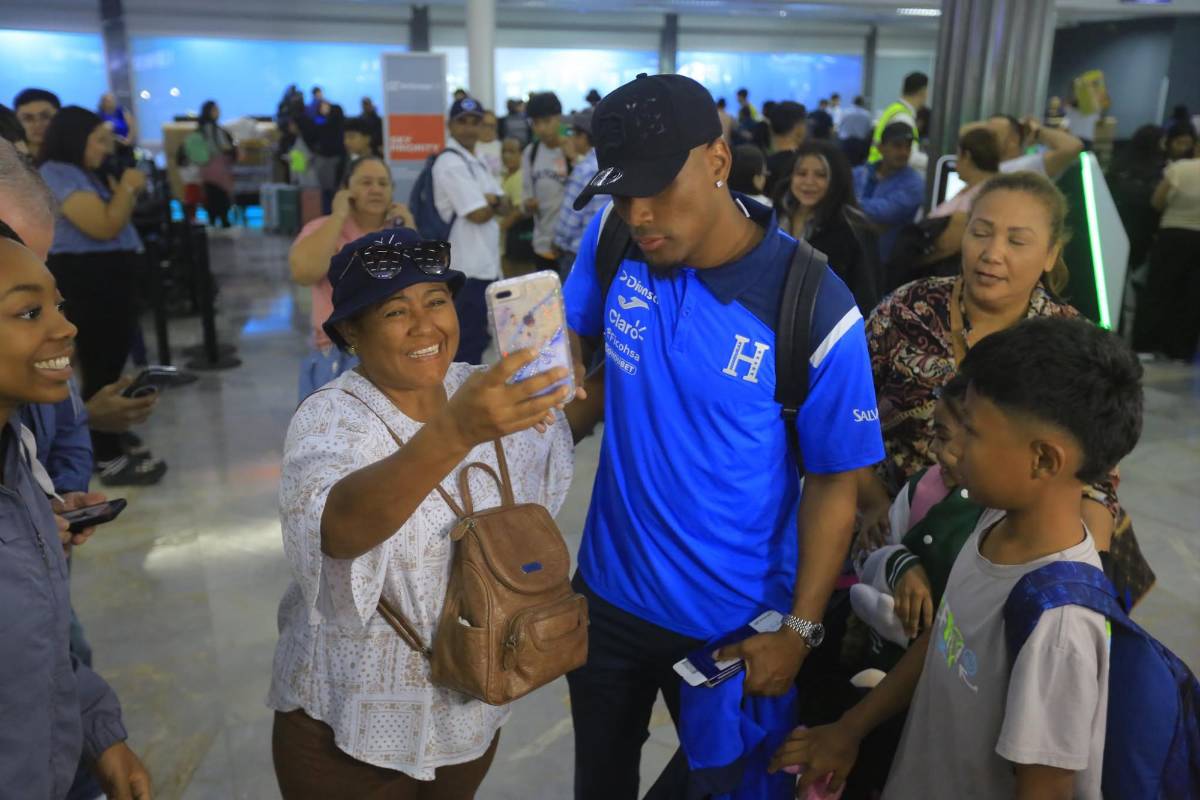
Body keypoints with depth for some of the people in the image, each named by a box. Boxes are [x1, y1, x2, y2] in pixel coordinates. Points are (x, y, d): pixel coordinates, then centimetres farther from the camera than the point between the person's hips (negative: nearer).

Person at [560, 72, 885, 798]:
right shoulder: (613, 245, -11)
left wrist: (800, 630, -10)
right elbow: (573, 342, 9)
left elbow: (834, 483, -14)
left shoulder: (813, 308, -24)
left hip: (736, 621, -3)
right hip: (608, 593, 4)